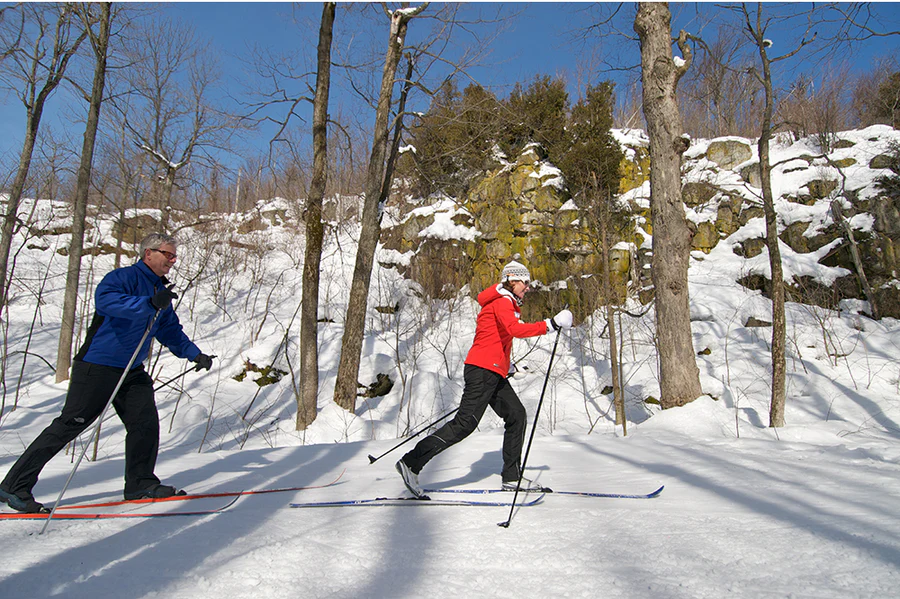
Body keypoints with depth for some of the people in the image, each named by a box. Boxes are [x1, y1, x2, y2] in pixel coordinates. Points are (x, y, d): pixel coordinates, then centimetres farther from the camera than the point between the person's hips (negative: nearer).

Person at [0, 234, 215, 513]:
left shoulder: (161, 291, 14)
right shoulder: (125, 277, -14)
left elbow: (170, 330, 22)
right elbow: (104, 298, -35)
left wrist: (195, 354, 11)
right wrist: (149, 304, -44)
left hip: (132, 372, 8)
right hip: (98, 366, -8)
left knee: (146, 422, 1)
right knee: (69, 424, -4)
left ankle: (140, 483, 14)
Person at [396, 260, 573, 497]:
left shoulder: (504, 303, 23)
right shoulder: (502, 301, -9)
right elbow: (516, 329, -28)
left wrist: (504, 363, 22)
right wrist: (551, 324, -25)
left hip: (493, 374, 11)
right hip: (483, 370, -11)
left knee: (517, 415, 8)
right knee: (465, 423, -12)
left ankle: (511, 477, 13)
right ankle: (411, 463, -10)